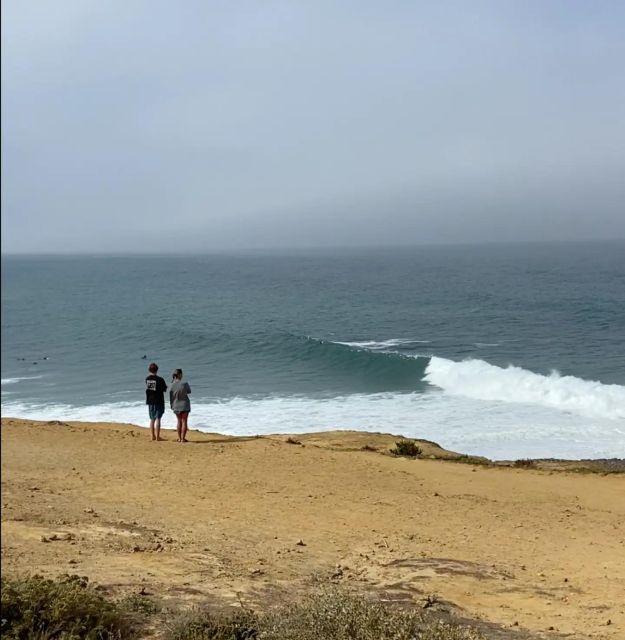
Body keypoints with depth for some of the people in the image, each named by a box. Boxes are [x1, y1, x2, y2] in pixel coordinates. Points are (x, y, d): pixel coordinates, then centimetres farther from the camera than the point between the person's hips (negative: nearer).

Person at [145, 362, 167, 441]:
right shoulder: (159, 379, -15)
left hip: (150, 401, 5)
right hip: (159, 401, -5)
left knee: (152, 419, 14)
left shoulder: (147, 379, 1)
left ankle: (153, 436, 16)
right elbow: (164, 389, -6)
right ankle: (157, 436, -4)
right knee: (158, 419, -2)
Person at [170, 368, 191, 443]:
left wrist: (171, 405, 11)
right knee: (184, 421, 3)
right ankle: (183, 438, 0)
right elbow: (189, 391, 1)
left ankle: (179, 438, 17)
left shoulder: (172, 385, -8)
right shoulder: (184, 384, -17)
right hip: (184, 405, -4)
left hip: (176, 405, 4)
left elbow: (171, 397, -1)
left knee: (179, 421, 15)